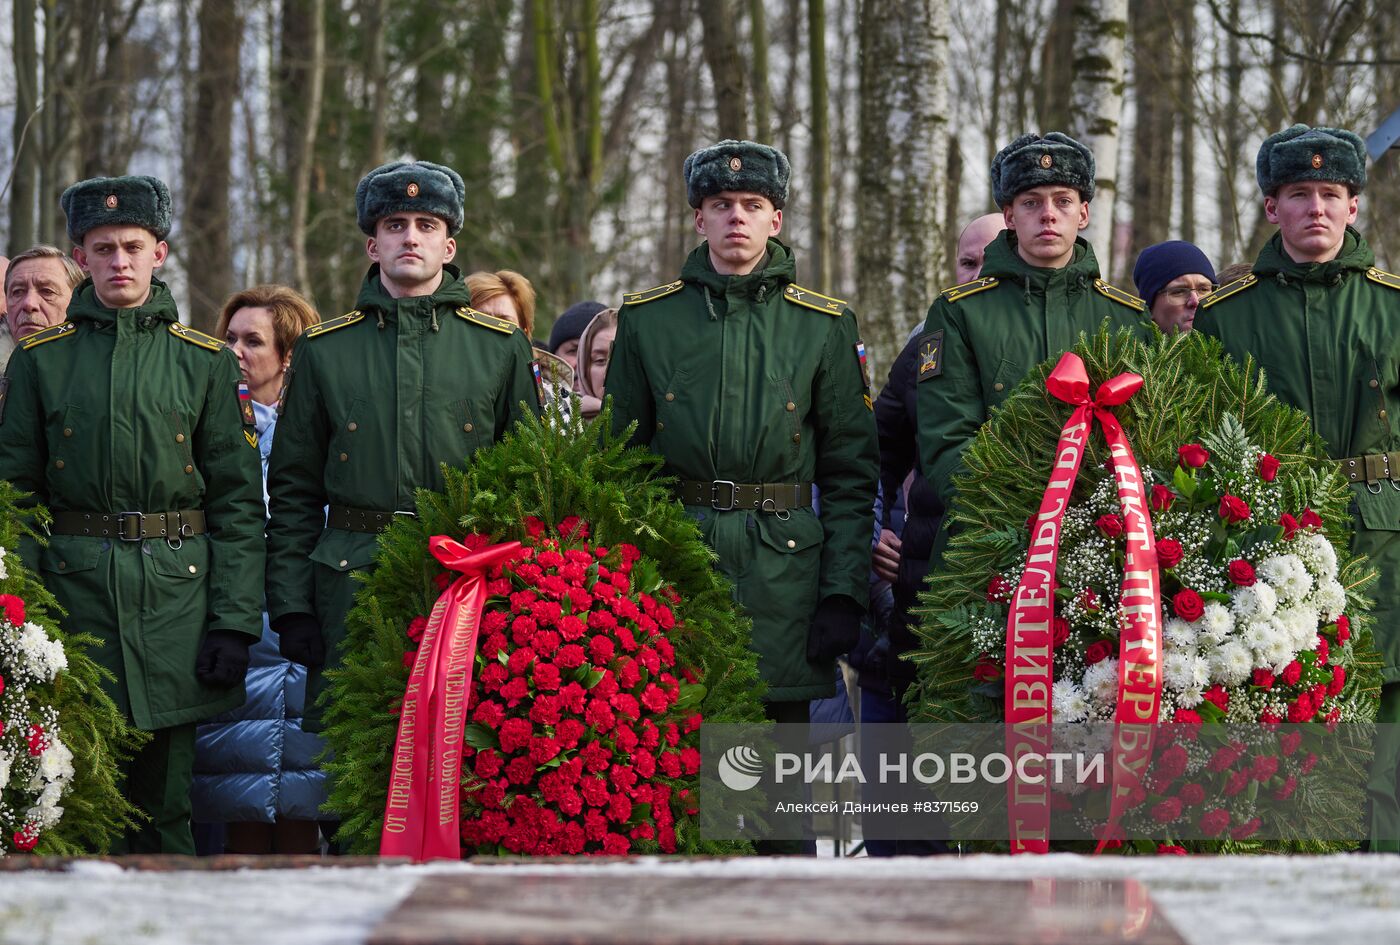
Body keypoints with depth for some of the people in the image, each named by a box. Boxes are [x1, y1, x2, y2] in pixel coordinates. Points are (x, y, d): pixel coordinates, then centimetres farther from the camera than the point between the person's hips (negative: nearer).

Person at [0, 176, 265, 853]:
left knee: (163, 802, 3)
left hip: (176, 592, 0)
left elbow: (239, 500, 4)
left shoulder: (206, 361, 7)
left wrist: (234, 621, -4)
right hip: (72, 590, 0)